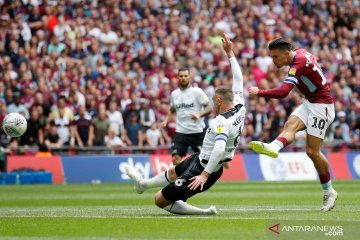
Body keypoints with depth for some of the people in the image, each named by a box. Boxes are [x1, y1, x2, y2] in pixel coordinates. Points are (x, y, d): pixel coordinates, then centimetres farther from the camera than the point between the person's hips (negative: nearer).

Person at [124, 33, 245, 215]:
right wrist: (230, 53, 8)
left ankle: (203, 213, 4)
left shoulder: (221, 123, -32)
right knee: (173, 172, 37)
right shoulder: (240, 108, -7)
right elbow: (238, 78, 4)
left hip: (200, 170, -10)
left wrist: (205, 174, -44)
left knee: (160, 200, 1)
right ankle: (142, 184, 62)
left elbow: (219, 148, -45)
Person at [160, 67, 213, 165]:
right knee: (175, 159, -8)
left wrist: (199, 115, -27)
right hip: (180, 132, 4)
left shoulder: (197, 91, -6)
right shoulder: (174, 94, 9)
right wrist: (166, 121, 9)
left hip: (197, 131, -4)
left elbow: (209, 108, -8)